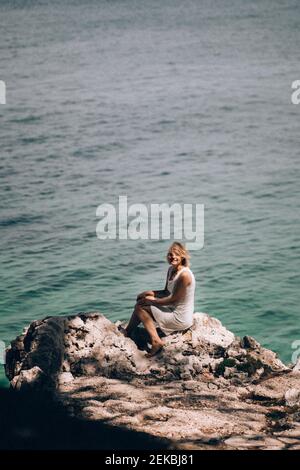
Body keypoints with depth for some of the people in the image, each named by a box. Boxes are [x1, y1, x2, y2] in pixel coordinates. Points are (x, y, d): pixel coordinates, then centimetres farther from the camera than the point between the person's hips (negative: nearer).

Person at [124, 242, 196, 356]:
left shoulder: (184, 275, -24)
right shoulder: (171, 270, 5)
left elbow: (173, 299, -21)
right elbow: (167, 293, 15)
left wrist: (152, 300, -10)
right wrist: (151, 293, -1)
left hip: (180, 320, -9)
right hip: (174, 310, 9)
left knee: (140, 307, -7)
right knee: (141, 299, 10)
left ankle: (156, 341, -9)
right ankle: (127, 332, 17)